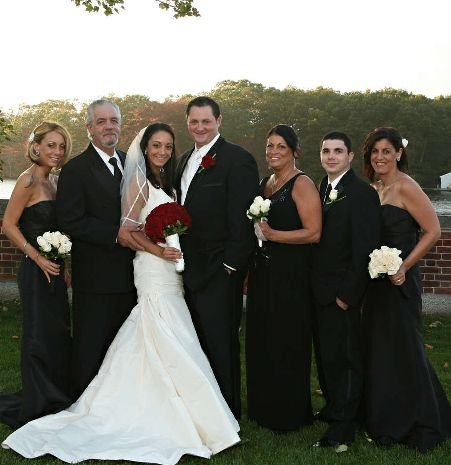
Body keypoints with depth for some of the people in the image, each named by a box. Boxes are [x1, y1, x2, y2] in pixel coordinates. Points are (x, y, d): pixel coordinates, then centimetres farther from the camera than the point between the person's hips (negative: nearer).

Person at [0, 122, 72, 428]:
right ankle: (39, 410, 16)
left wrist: (64, 264, 12)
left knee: (59, 335, 13)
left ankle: (57, 404, 28)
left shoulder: (54, 179, 10)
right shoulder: (29, 180, -13)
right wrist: (38, 258, -17)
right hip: (36, 271, -8)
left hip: (55, 269, 8)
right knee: (40, 338, 1)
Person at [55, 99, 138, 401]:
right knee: (90, 352, 5)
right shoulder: (76, 169, -8)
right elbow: (71, 221, -16)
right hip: (95, 278, -6)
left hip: (130, 275, 6)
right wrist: (116, 235, -21)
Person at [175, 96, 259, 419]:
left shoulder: (237, 159, -11)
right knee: (197, 342, 16)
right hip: (190, 268, 8)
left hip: (219, 270, -8)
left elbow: (242, 218, -16)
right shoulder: (186, 159, 15)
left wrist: (231, 265, -18)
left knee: (221, 343, 2)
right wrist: (180, 254, 12)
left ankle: (227, 413, 17)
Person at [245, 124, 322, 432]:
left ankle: (290, 414, 17)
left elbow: (313, 233, -18)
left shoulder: (302, 184, -10)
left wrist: (272, 234, -20)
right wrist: (250, 268, 16)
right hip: (262, 272, 8)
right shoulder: (264, 183, 15)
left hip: (291, 275, -8)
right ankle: (264, 408, 28)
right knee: (261, 340, 13)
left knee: (287, 342, 1)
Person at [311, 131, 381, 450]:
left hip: (342, 293, -8)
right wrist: (314, 286, 7)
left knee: (344, 358, 2)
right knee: (325, 355, 19)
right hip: (320, 291, 8)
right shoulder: (322, 189, 10)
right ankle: (333, 407, 37)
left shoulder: (362, 193, -14)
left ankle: (342, 429, 15)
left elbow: (365, 250, -18)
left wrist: (348, 295, -18)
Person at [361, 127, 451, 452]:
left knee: (402, 348, 2)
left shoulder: (405, 187, -13)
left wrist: (403, 267, -19)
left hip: (399, 280, -8)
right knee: (377, 348, 15)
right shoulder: (373, 189, 10)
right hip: (376, 279, 8)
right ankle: (386, 421, 32)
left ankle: (419, 427, 21)